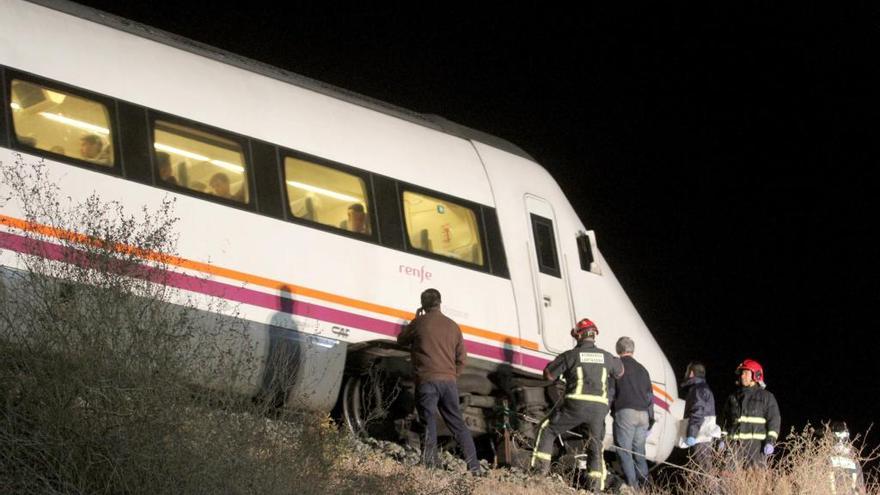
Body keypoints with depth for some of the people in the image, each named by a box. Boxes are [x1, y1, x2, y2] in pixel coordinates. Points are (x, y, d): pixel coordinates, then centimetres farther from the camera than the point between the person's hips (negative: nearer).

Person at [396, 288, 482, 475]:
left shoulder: (419, 323, -2)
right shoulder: (452, 326, 11)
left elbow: (402, 340, 16)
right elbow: (462, 358, 13)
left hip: (427, 381, -4)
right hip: (449, 381, 4)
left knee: (429, 424, -5)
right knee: (457, 424, 11)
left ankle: (430, 465, -15)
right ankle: (474, 466, 9)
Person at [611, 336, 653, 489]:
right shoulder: (642, 369, 20)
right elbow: (650, 395, 21)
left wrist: (609, 408, 8)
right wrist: (651, 417, 23)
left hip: (625, 412, -6)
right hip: (643, 414, 6)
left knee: (624, 450, -5)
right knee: (639, 450, 13)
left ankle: (632, 484, -14)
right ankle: (644, 481, 5)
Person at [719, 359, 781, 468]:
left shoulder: (766, 396, 6)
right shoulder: (733, 397, 19)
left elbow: (774, 419, 0)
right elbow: (726, 420, 24)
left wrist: (770, 441, -10)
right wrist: (723, 439, 15)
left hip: (756, 444, -4)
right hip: (735, 444, 4)